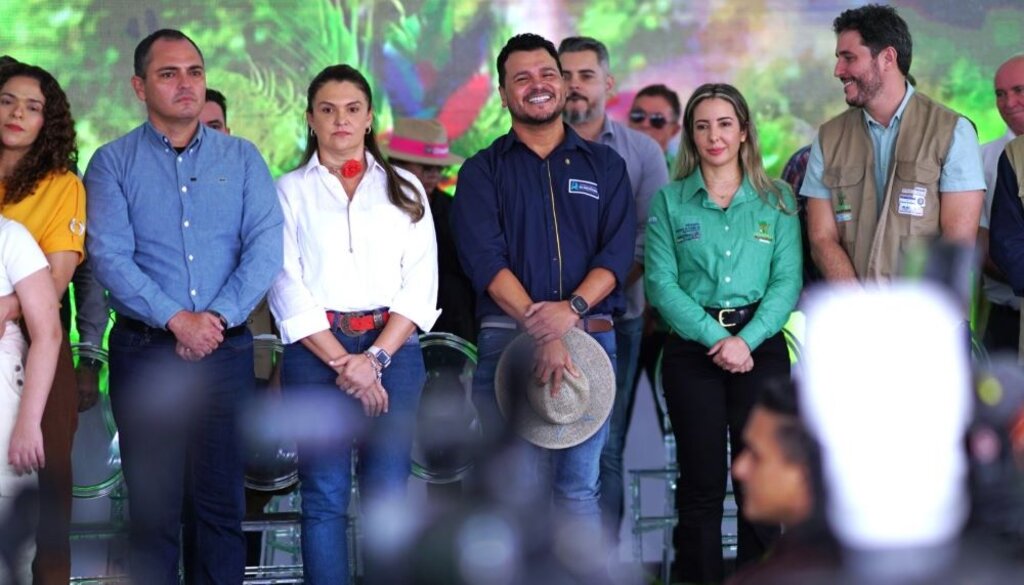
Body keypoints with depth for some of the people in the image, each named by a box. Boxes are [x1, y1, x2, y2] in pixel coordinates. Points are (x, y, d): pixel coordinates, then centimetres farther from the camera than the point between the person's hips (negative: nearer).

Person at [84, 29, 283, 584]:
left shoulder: (242, 158, 9)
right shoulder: (113, 162, 4)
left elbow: (265, 246, -2)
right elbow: (109, 256, -8)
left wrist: (218, 317, -14)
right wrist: (177, 320, -16)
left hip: (227, 350, 1)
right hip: (144, 350, -1)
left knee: (222, 501, 4)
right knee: (153, 505, 3)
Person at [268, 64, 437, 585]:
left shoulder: (404, 189, 12)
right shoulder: (290, 191, 8)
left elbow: (420, 285, 4)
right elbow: (288, 289, -1)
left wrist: (375, 357, -8)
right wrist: (341, 361, -10)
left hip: (392, 349, 1)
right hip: (316, 351, -1)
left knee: (388, 495, 1)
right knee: (324, 497, -2)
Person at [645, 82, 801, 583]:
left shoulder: (776, 200, 7)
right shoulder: (669, 202, 5)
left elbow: (786, 281, -1)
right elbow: (662, 283, -4)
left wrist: (747, 339, -15)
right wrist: (713, 338, -15)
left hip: (760, 346, 1)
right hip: (692, 349, -1)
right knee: (701, 484, 1)